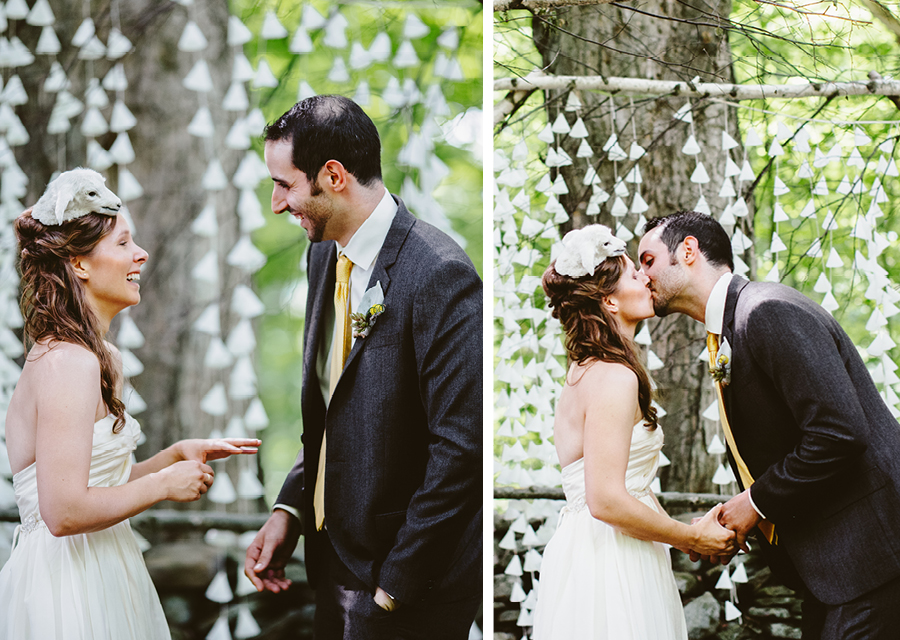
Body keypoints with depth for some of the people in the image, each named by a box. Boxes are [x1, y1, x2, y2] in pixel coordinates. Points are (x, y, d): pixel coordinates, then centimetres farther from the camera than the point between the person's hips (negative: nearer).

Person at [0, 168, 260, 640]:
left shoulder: (97, 357, 11)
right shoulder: (69, 363, -19)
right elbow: (65, 512, -25)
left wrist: (177, 455, 5)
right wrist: (164, 484, -14)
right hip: (71, 595, -9)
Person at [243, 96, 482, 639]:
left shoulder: (439, 275, -21)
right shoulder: (325, 254, 6)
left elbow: (459, 447, -22)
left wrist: (394, 588, -18)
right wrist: (289, 509, 2)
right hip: (335, 557, 8)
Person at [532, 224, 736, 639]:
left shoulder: (583, 372, 14)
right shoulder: (615, 377, -16)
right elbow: (607, 501, -23)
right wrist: (693, 538, -11)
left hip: (584, 554, 10)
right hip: (610, 571, -10)